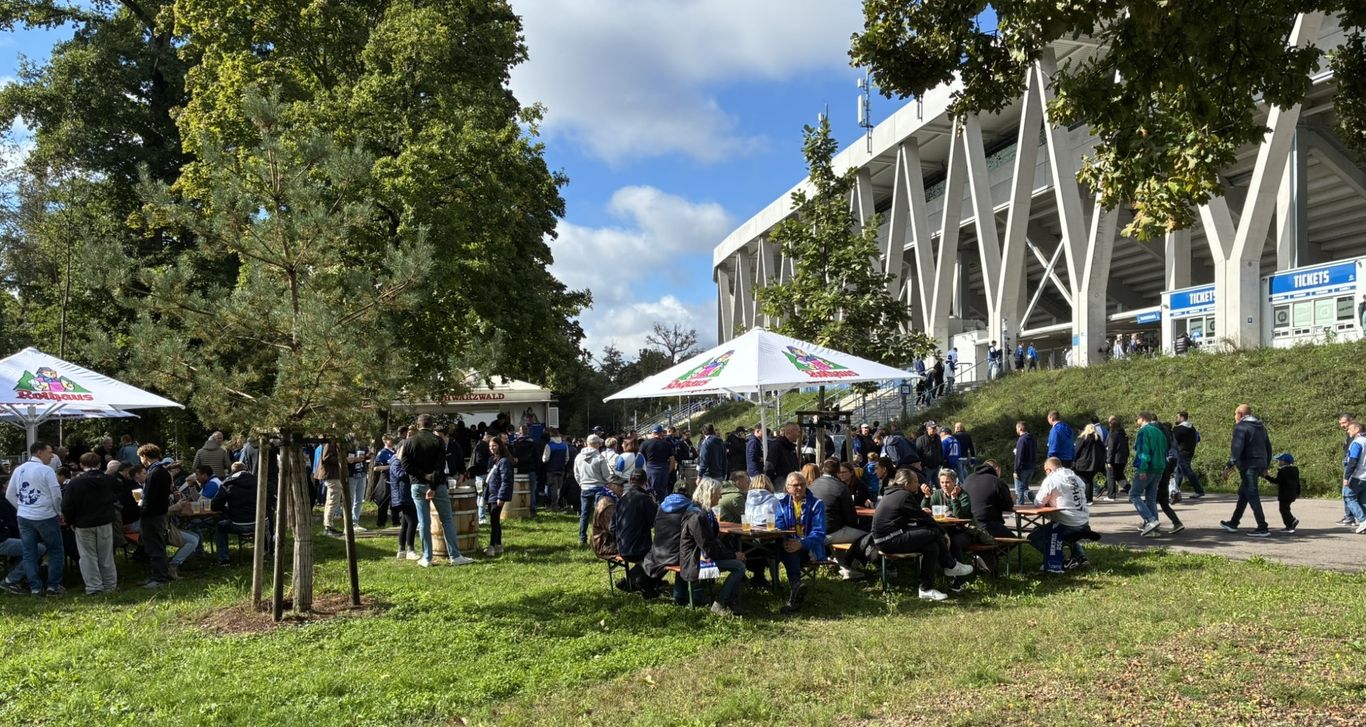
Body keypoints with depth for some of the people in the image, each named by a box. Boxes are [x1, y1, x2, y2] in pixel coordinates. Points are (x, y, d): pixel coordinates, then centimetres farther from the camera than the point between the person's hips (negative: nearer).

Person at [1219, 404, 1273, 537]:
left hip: (1248, 466, -9)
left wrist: (1230, 465, -19)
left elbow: (1237, 447, -20)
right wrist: (1265, 465, 26)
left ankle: (1263, 528, -8)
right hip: (1260, 465, 9)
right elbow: (1268, 447, 21)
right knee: (1243, 494, 17)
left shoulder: (1241, 427, -11)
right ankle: (1233, 523, 25)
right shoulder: (1261, 427, 17)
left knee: (1251, 495, -6)